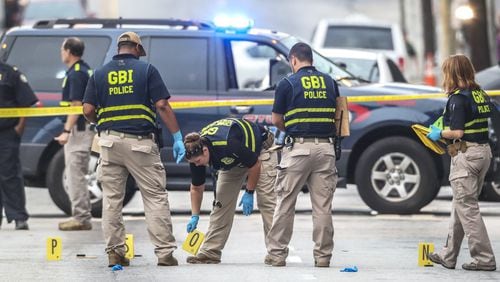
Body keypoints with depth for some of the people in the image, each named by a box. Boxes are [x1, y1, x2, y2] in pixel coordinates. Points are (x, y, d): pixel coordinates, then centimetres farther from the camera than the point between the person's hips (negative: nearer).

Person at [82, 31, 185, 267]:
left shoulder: (100, 73, 8)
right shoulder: (146, 70, 1)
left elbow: (88, 111, 3)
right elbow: (162, 106, -6)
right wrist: (177, 137, -2)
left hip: (110, 141, 3)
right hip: (140, 141, -3)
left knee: (111, 198, 9)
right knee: (155, 197, 1)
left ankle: (115, 252, 8)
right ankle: (164, 252, -2)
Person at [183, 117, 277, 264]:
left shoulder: (228, 145, -42)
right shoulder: (196, 153, -21)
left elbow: (255, 165, -25)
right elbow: (196, 187, -5)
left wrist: (249, 192, -18)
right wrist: (195, 216, -10)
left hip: (261, 149, -6)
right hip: (233, 160, 6)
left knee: (266, 200, -15)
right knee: (222, 201, -1)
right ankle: (210, 252, 1)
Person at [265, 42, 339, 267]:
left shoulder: (287, 84, -2)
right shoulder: (329, 83, 10)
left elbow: (276, 120, 3)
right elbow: (336, 116, 13)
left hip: (298, 148, -3)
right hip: (325, 147, 3)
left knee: (285, 203, 5)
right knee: (323, 205, 5)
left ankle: (277, 253, 6)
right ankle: (323, 255, 5)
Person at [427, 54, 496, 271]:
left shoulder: (458, 98, -14)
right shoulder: (481, 95, 10)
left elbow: (457, 132, -20)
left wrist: (439, 133, -2)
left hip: (465, 154, -9)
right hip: (484, 150, 9)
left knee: (467, 208, -3)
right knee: (460, 205, 16)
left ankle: (484, 258, -5)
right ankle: (448, 256, 24)